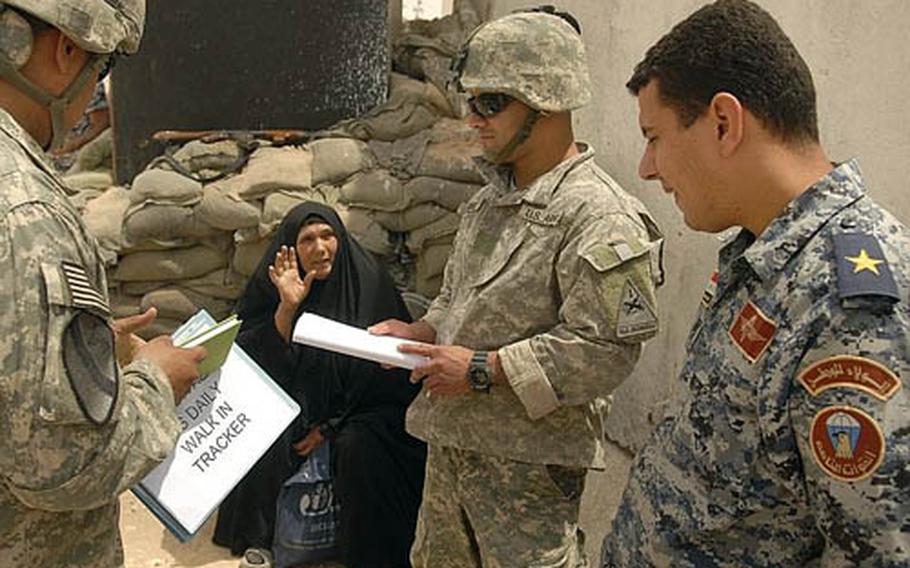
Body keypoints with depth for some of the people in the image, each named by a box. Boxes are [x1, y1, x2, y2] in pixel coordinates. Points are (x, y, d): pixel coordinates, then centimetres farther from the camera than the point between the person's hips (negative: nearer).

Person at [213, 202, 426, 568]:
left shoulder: (368, 282, -9)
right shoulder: (275, 285, -1)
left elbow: (383, 366, -8)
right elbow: (258, 358, -9)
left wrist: (332, 426, -10)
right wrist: (287, 307, -24)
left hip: (360, 409, -2)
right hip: (297, 404, 2)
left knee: (358, 448, -30)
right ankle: (260, 537, 1)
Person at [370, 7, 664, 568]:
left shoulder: (599, 217, -18)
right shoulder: (493, 200, 11)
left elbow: (605, 352, -23)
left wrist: (482, 369, -21)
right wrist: (421, 332, 3)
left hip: (529, 462, -9)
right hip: (453, 438, 9)